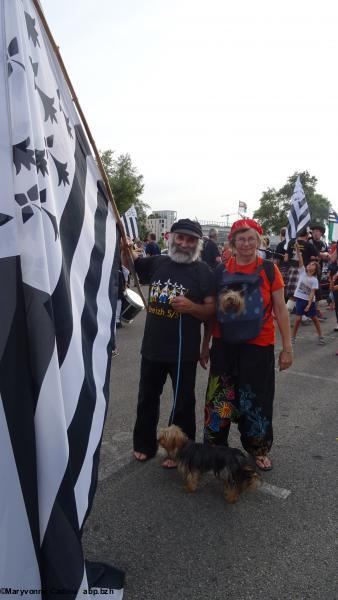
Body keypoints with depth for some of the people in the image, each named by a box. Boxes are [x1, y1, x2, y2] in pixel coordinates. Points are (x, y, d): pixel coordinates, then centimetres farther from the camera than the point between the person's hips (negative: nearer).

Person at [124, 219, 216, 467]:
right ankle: (144, 444, 39)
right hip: (152, 347, 5)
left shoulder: (203, 271, -8)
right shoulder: (156, 263, 3)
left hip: (184, 351, -4)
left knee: (183, 403, 10)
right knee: (147, 399, 19)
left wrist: (191, 306, -29)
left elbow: (212, 310, -9)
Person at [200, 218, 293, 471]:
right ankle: (215, 444, 32)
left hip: (259, 346, -1)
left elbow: (280, 310, -2)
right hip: (224, 345, 1)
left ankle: (259, 448, 34)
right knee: (221, 397, 11)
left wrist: (287, 347, -4)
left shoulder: (269, 269, -4)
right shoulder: (221, 271, 0)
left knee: (256, 399, 12)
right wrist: (205, 346, 8)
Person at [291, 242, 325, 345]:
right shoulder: (303, 272, -1)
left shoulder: (314, 280, -6)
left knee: (314, 319, 10)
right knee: (298, 319, -2)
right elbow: (300, 260, -12)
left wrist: (309, 304, -17)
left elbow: (312, 293, -10)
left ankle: (320, 336, 25)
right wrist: (297, 248, -22)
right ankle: (293, 337, 9)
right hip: (300, 298, 1)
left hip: (310, 301, 0)